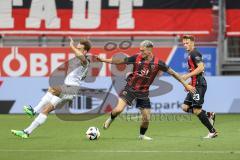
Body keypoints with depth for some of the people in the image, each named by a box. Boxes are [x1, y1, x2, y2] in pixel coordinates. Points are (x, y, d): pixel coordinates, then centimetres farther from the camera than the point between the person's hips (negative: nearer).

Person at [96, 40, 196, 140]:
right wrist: (104, 60, -2)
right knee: (119, 109, -19)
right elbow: (121, 61, 0)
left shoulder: (157, 63, -12)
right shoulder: (136, 58, -10)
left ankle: (142, 135, 31)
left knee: (146, 118, 3)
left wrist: (185, 84, -4)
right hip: (130, 88, -1)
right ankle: (110, 119, 15)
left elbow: (172, 73, -5)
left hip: (143, 92, 1)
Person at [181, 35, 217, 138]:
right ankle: (209, 115, 9)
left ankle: (212, 131, -3)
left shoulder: (195, 54, -10)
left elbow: (200, 68, -23)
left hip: (199, 85, -10)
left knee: (197, 110, -9)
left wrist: (187, 76, -19)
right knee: (185, 107, 6)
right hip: (195, 85, 10)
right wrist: (189, 84, 20)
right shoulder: (190, 55, 20)